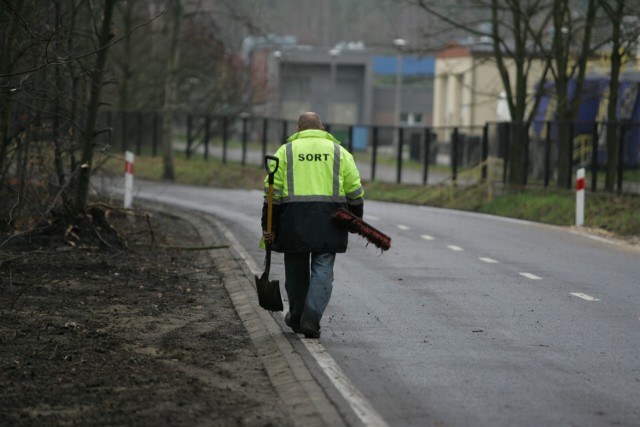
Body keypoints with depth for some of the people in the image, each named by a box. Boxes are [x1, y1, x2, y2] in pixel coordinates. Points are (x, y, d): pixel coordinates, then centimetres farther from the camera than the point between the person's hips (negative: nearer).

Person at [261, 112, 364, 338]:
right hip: (329, 221, 0)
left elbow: (273, 192, 2)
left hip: (294, 219, 0)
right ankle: (311, 320, -11)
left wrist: (268, 226, 4)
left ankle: (296, 318, 26)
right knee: (322, 270, 1)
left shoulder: (286, 151, 8)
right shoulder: (339, 152, 11)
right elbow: (355, 192, 9)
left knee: (296, 269, 13)